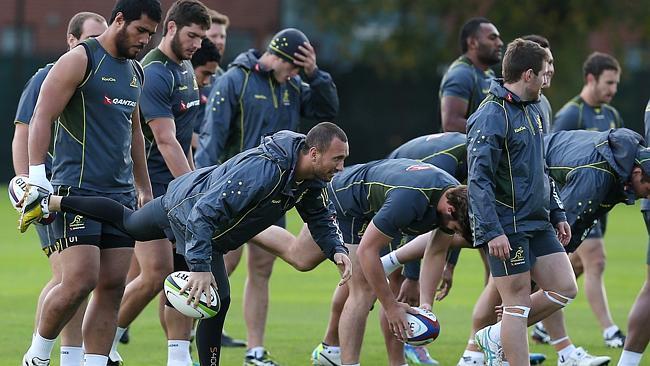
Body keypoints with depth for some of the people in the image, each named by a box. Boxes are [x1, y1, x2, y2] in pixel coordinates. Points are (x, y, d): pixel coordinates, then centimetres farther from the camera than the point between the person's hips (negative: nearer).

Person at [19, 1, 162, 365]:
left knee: (112, 286, 1)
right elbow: (42, 118, -11)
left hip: (120, 194, 8)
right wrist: (37, 175, -21)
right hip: (77, 190, -8)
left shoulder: (135, 72, 18)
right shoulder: (80, 61, -6)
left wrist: (145, 190, 29)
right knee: (80, 282, -15)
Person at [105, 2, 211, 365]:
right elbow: (166, 142, -22)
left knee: (186, 273, 1)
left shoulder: (186, 68, 13)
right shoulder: (154, 73, -17)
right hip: (152, 188, -9)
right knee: (156, 275, -13)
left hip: (180, 188, 9)